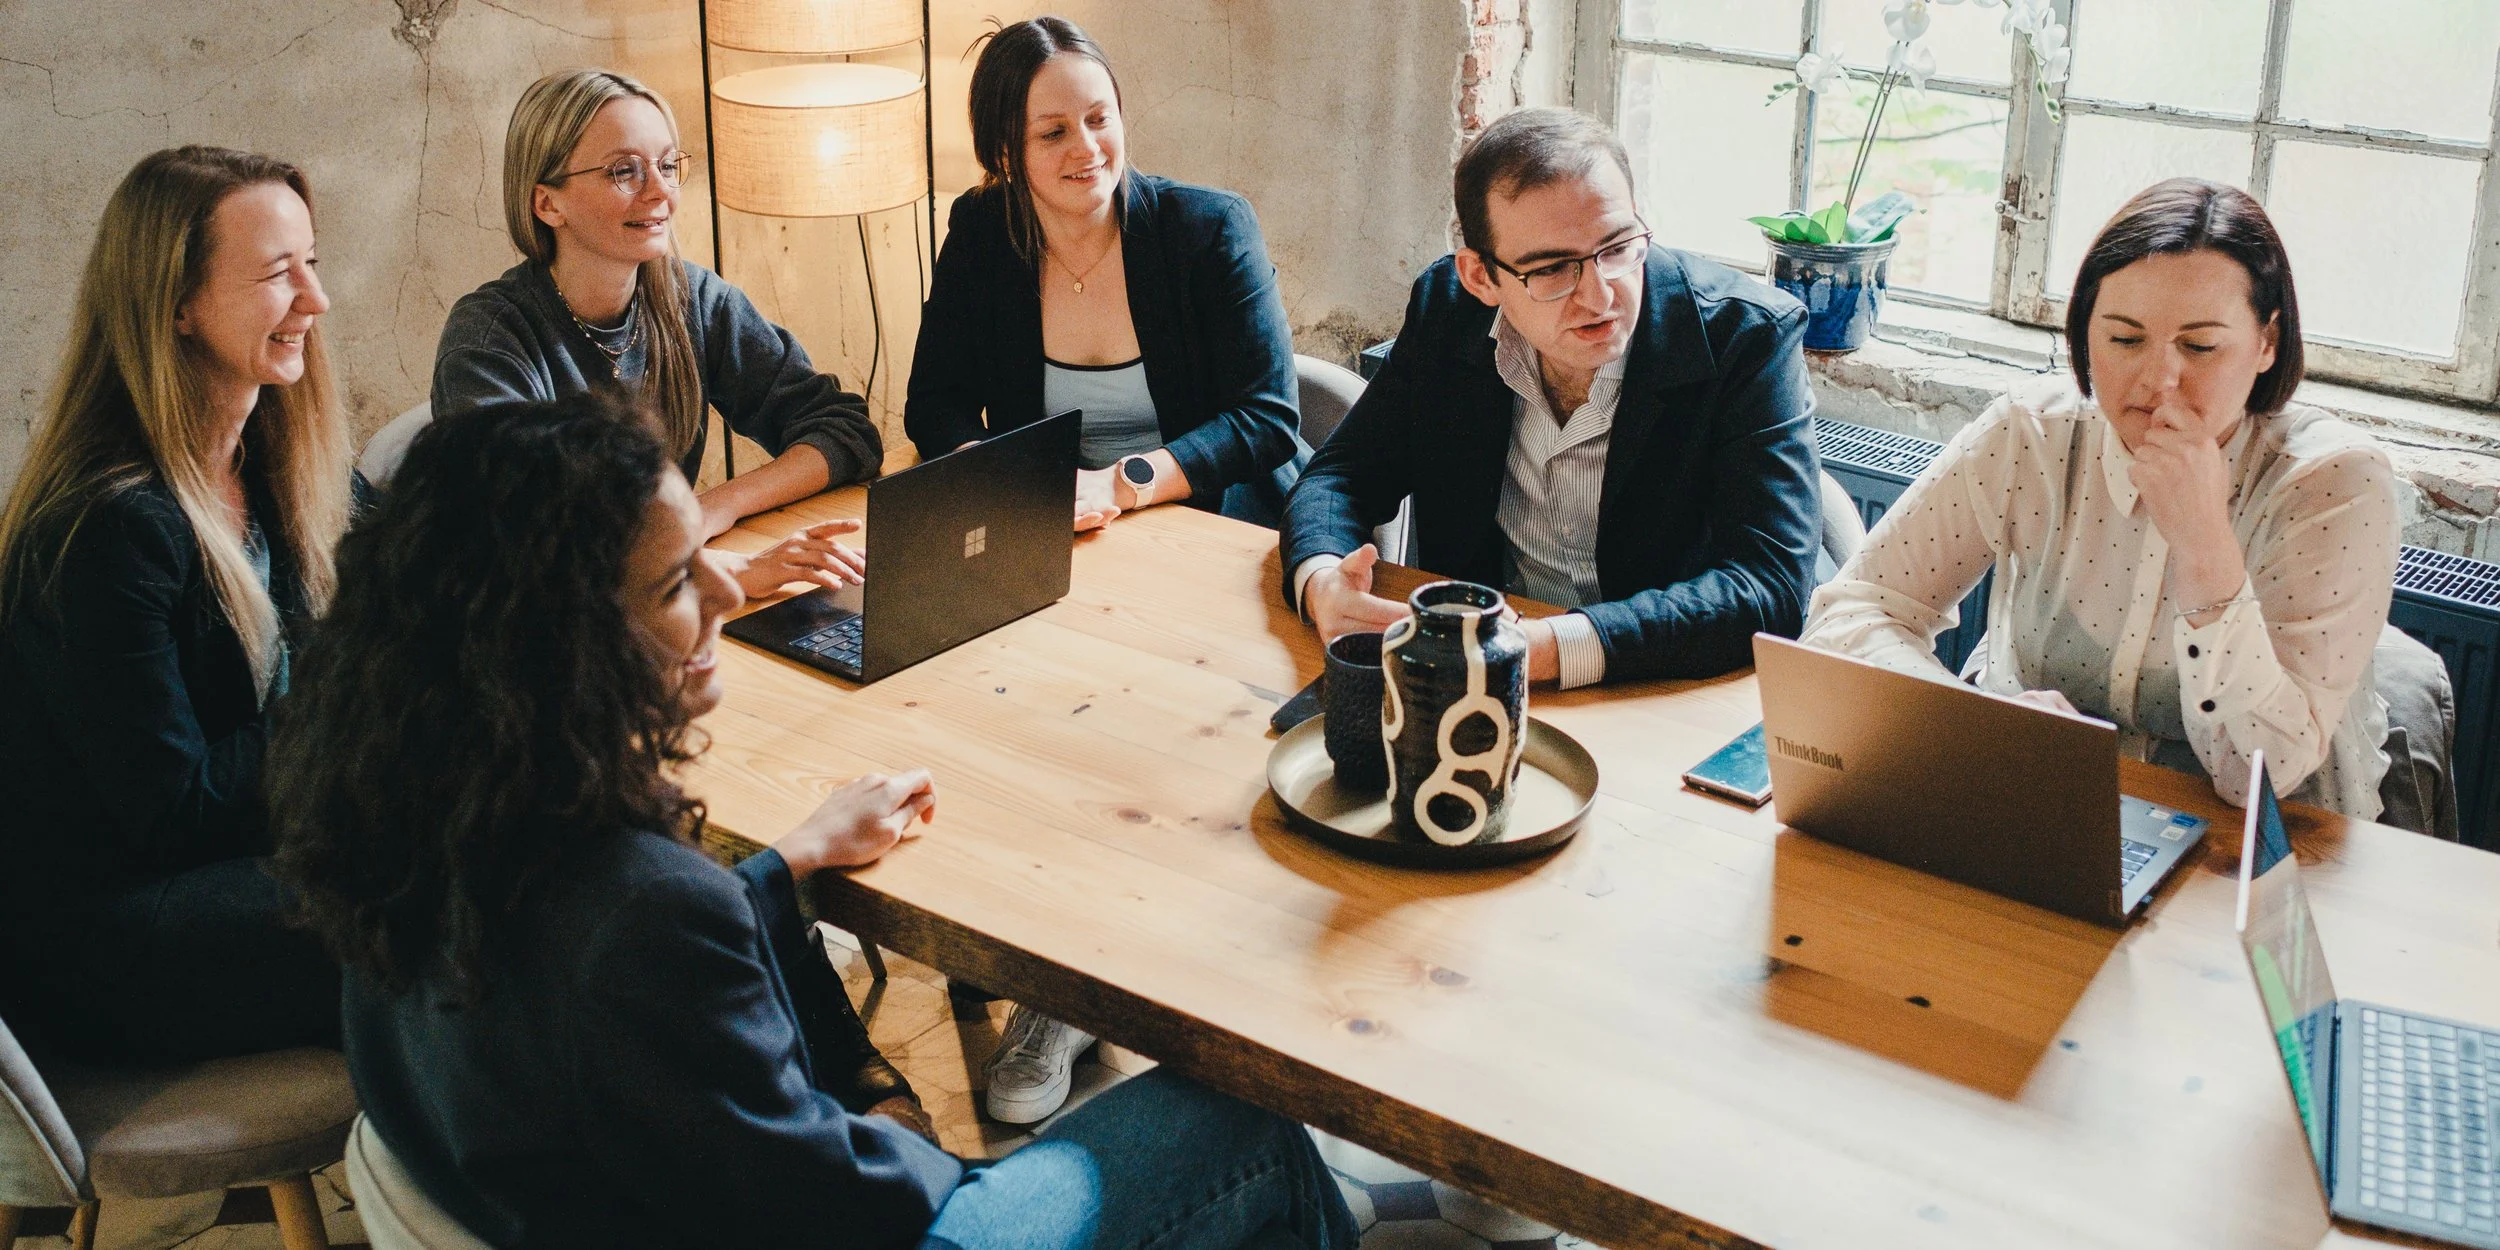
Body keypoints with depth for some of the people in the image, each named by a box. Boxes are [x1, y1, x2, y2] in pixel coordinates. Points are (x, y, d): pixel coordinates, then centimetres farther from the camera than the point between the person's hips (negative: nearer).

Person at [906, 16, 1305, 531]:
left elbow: (1270, 419, -10)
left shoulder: (1212, 228, -5)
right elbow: (934, 402, 5)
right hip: (1053, 537, 2)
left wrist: (1121, 486, -24)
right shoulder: (977, 235, 4)